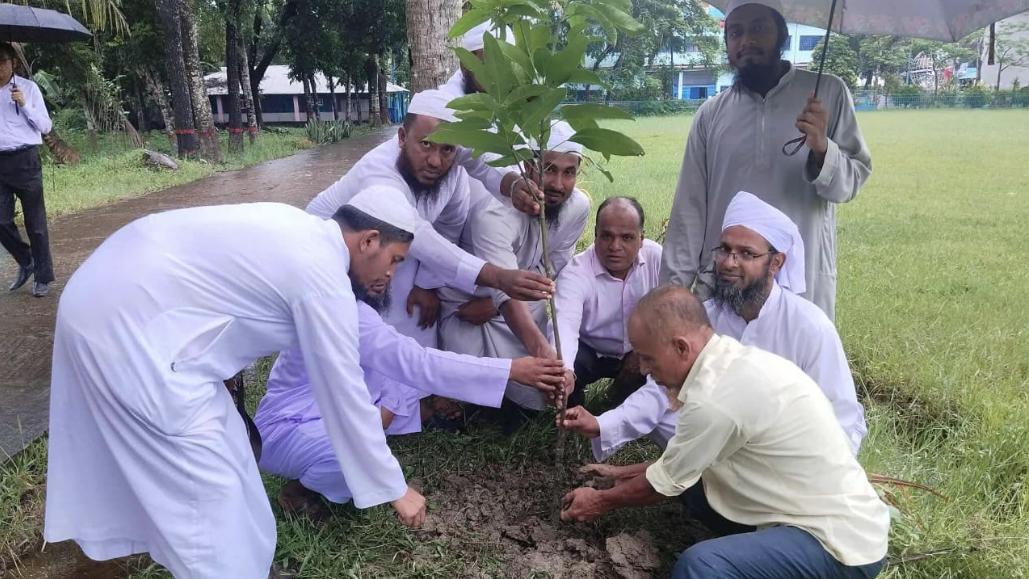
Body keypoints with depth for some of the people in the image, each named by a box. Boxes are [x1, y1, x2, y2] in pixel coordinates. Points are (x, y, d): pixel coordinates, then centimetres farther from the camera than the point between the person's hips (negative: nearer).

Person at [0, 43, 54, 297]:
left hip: (24, 159, -3)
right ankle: (25, 262, 26)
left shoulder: (27, 87, 0)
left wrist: (24, 105, -13)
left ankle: (42, 277, 14)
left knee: (35, 221, 4)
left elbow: (46, 127, -1)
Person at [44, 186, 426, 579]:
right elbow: (343, 395, -11)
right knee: (206, 487, -2)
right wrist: (394, 490, -2)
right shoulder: (324, 278, -16)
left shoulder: (298, 228, 9)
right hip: (124, 327, -11)